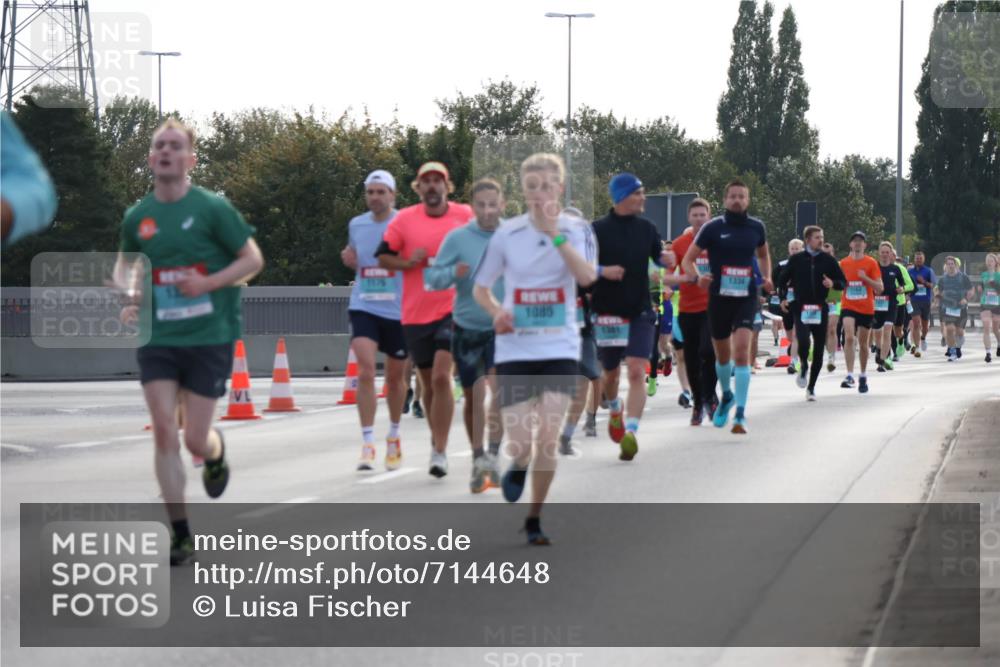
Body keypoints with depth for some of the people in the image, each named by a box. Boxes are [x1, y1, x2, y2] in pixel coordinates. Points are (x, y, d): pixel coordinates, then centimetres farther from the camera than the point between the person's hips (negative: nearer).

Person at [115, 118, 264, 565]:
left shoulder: (212, 208, -7)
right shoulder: (137, 216, 4)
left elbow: (253, 260, -2)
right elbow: (126, 262, 23)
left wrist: (210, 282, -17)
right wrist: (128, 294, 2)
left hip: (209, 337, -3)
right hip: (157, 338, 3)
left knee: (196, 440, -1)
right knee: (164, 432, -8)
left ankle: (216, 453, 39)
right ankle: (180, 536, 0)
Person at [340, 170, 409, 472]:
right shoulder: (356, 225, 7)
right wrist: (348, 258, 2)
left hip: (398, 310, -1)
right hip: (364, 308, 1)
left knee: (395, 377, 13)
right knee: (365, 371, -16)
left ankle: (394, 436, 36)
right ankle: (367, 444, -15)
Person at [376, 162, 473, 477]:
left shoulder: (466, 216, 1)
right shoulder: (405, 219, 1)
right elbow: (383, 256, 5)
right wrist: (408, 263, -12)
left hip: (453, 310, -2)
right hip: (416, 313, 2)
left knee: (441, 376, -17)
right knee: (428, 383, 13)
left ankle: (439, 452, -15)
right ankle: (437, 439, 33)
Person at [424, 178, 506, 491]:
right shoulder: (457, 238, -4)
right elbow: (432, 277, -3)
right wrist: (453, 274, -23)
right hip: (466, 327, 1)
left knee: (498, 386, -21)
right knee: (473, 395, 8)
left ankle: (493, 455, -19)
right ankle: (478, 459, 22)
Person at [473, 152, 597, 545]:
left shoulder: (577, 229, -1)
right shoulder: (507, 234, 1)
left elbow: (587, 277, -20)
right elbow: (480, 289, 9)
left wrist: (555, 233, -23)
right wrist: (497, 312, -11)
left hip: (559, 349, 0)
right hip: (515, 349, 1)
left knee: (547, 439, -9)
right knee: (520, 445, -6)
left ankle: (535, 519, 10)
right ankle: (519, 467, 32)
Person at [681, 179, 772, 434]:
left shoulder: (756, 227, 4)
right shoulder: (713, 228, -3)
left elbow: (763, 254, 24)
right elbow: (687, 260, 0)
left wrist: (767, 278, 7)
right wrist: (698, 278, -20)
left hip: (746, 298, 0)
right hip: (719, 298, 0)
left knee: (741, 350, -18)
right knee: (723, 355, 14)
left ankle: (740, 414, -18)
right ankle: (726, 396, 44)